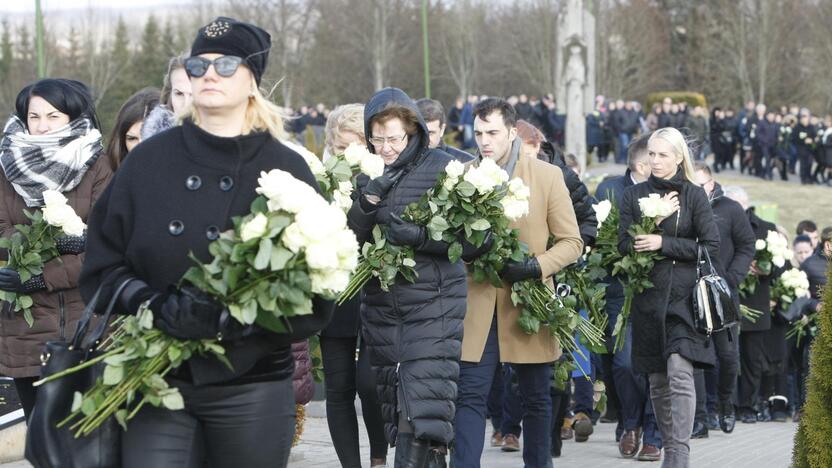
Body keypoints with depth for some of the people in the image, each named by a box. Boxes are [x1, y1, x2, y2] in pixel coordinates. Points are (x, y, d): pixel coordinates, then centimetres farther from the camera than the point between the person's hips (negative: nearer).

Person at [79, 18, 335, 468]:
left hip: (251, 389, 0)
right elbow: (101, 266, 5)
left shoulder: (287, 170, 0)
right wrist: (154, 305, -14)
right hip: (157, 383, 1)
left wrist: (230, 321, -19)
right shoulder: (148, 161, 4)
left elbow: (314, 299, -4)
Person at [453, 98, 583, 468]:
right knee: (470, 395, -7)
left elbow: (572, 242, 0)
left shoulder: (548, 176, -1)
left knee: (536, 399, 10)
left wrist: (535, 266, -16)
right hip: (477, 304, 1)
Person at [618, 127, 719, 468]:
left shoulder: (693, 195, 2)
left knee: (679, 371, -18)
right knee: (658, 380, 7)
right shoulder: (634, 196, 10)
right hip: (648, 296, 3)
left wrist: (664, 243, -12)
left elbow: (712, 246, -4)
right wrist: (655, 219, -10)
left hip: (683, 295, -3)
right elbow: (624, 244, 3)